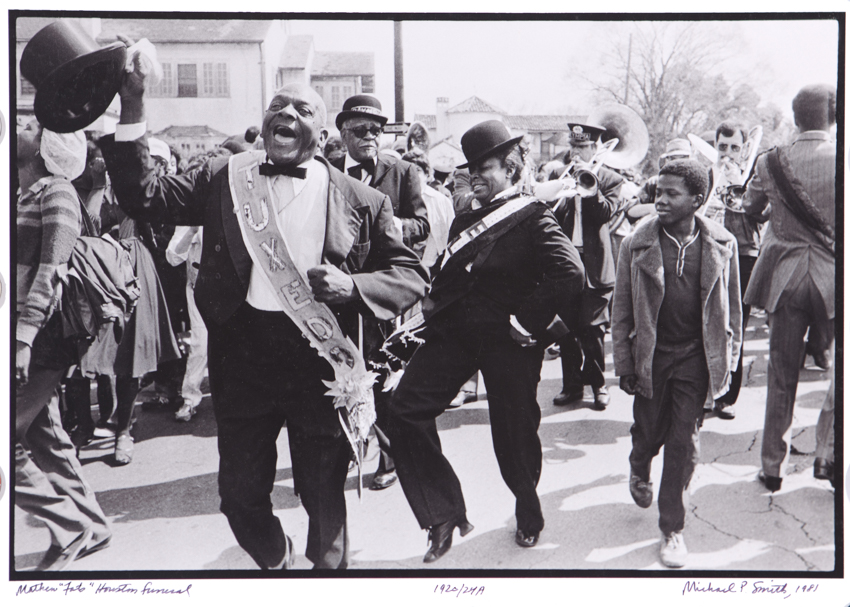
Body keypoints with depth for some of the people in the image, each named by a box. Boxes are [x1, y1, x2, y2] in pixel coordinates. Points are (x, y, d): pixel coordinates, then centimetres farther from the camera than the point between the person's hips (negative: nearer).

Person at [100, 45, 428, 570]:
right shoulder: (223, 178, 7)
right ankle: (277, 565, 44)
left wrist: (351, 286, -14)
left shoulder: (361, 201, 2)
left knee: (324, 496, 11)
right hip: (242, 353, 2)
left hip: (321, 356, -2)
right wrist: (132, 109, -9)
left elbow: (412, 275, 4)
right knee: (241, 493, 15)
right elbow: (145, 198, -1)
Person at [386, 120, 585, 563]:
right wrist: (432, 310, 9)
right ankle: (444, 515, 6)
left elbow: (571, 275, -19)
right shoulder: (464, 221, 16)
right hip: (454, 331, 6)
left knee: (514, 431, 6)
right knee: (404, 414, -6)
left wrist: (529, 320, -17)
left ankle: (528, 517, 35)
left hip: (507, 340, -6)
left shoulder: (534, 220, -6)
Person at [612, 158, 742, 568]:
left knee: (684, 443, 3)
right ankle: (639, 472, 48)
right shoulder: (637, 245, -6)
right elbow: (622, 309, -1)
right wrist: (624, 364, -2)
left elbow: (731, 307, 5)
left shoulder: (721, 245, -3)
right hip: (651, 355, 0)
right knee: (649, 431, 11)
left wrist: (728, 361, 5)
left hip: (695, 357, 0)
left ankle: (672, 529, 17)